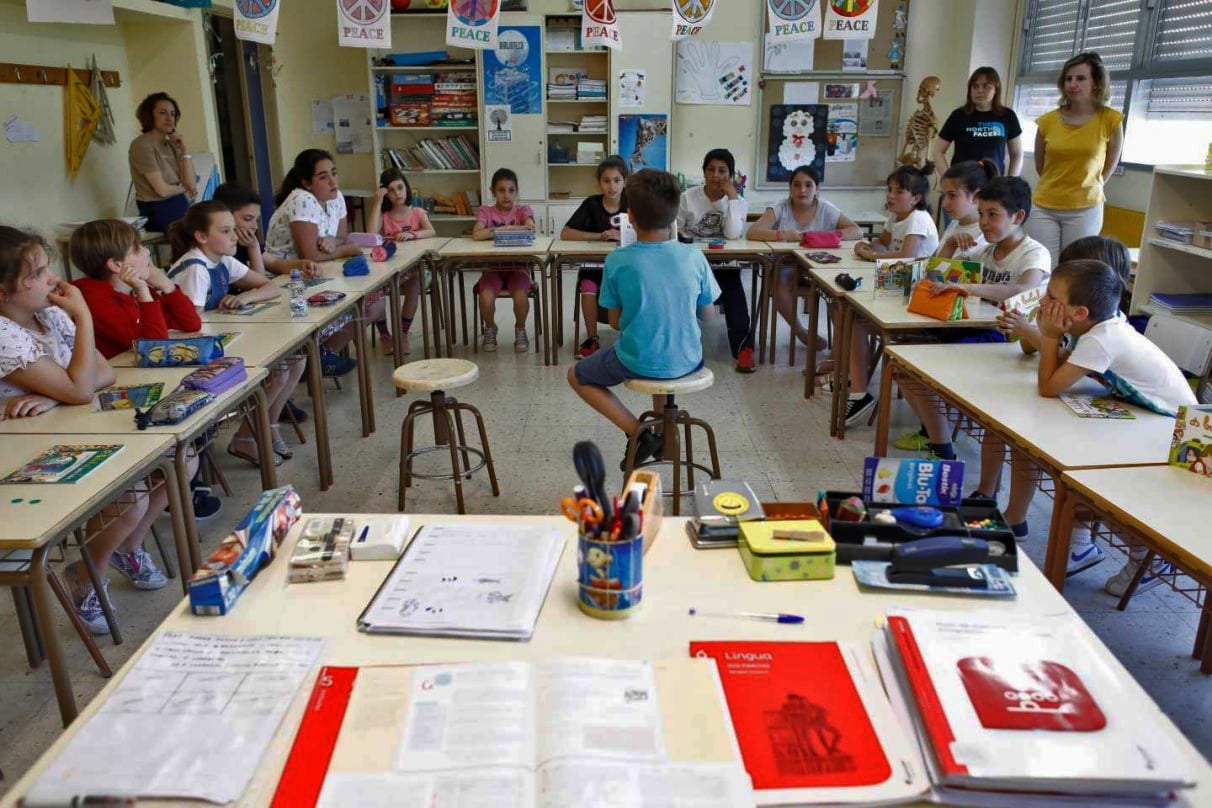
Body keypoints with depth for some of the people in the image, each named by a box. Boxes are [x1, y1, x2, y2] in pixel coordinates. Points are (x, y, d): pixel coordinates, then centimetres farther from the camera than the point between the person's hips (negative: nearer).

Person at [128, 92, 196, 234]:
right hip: (158, 212, -7)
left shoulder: (171, 145, 12)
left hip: (181, 207, 7)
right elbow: (162, 189, -14)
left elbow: (191, 184, 2)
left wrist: (184, 149, 0)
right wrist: (183, 188, 6)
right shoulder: (141, 145, -9)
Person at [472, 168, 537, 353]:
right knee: (486, 298, -27)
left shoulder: (523, 210, 2)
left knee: (521, 297, -29)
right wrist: (512, 229, -19)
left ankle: (520, 330, 4)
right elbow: (476, 235, -19)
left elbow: (531, 229, -21)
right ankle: (490, 329, 8)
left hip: (517, 266, 0)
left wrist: (498, 229, -19)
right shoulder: (486, 211, 1)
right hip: (492, 267, 0)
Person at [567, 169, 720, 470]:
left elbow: (616, 323, -5)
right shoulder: (694, 256, -10)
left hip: (640, 364, -3)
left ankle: (638, 433, 9)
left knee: (576, 375, 22)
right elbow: (706, 313, 1)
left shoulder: (617, 261, -15)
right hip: (687, 362, 4)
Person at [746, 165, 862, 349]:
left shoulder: (827, 210, -3)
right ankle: (801, 333, -7)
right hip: (785, 266, -1)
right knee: (779, 285, -32)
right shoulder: (779, 208, -8)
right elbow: (752, 233, -21)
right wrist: (782, 234, -36)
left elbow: (857, 231, -7)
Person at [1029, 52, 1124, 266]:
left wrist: (1088, 189, 14)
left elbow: (1110, 166, 8)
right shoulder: (1048, 121, -3)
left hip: (1085, 210, -1)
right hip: (1045, 208, 1)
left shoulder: (1111, 120, -6)